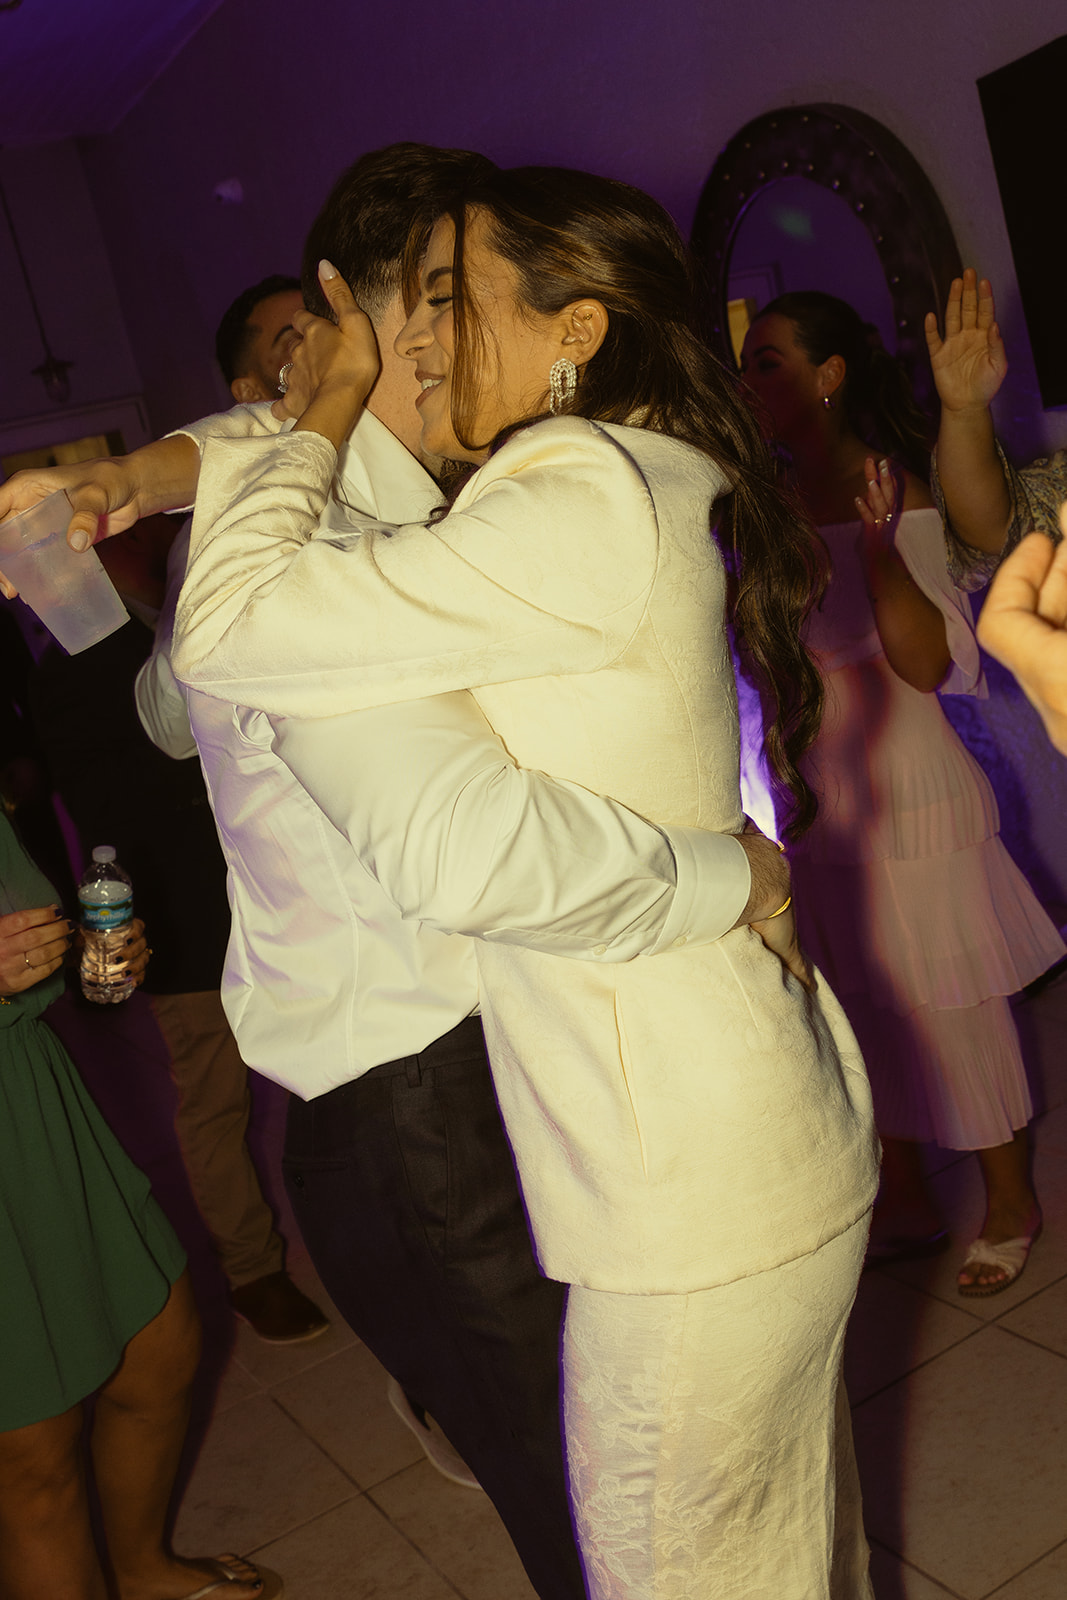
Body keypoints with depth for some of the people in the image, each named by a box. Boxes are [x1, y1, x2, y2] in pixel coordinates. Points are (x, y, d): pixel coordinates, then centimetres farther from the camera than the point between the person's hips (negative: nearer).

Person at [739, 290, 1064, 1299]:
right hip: (819, 802, 7)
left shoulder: (894, 495, -13)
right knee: (868, 1016, 16)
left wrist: (878, 546, -32)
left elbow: (932, 663, -21)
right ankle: (905, 1207, 32)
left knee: (950, 1012, 6)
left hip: (905, 794, -6)